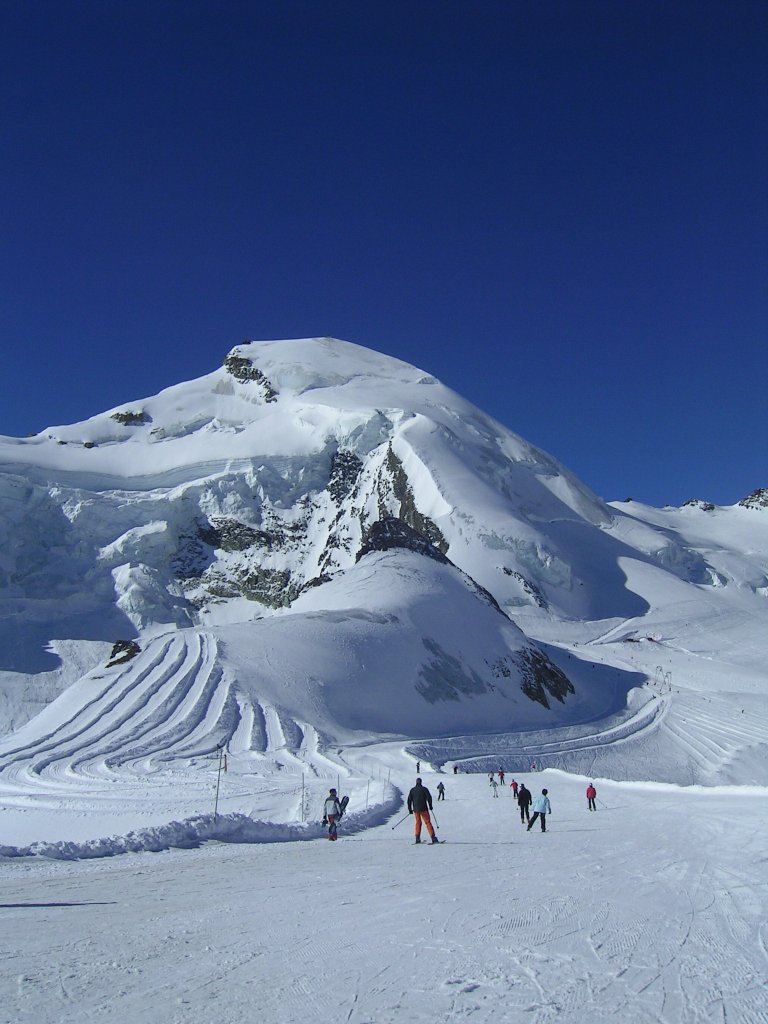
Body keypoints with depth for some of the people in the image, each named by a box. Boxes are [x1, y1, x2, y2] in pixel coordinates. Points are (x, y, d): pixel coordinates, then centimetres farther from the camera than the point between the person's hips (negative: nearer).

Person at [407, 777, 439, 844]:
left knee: (418, 823, 14)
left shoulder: (412, 790, 7)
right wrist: (430, 806, 3)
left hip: (416, 809, 3)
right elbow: (429, 797, -9)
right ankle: (433, 837, -10)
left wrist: (410, 809, 12)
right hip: (423, 809, -3)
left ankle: (417, 838, 7)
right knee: (428, 822, -2)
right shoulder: (424, 789, -2)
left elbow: (409, 800, 5)